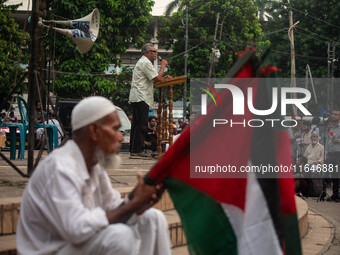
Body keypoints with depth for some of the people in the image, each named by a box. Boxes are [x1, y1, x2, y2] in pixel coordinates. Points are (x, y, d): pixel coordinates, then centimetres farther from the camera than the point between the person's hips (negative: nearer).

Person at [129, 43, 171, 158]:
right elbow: (157, 78, -14)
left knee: (136, 124, 10)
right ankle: (137, 150, -16)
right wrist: (163, 66, -2)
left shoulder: (142, 62, 24)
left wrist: (163, 78, 15)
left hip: (136, 97, 11)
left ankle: (133, 150, 11)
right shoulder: (145, 63, -10)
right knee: (141, 124, -13)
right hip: (141, 97, -11)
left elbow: (152, 80, 27)